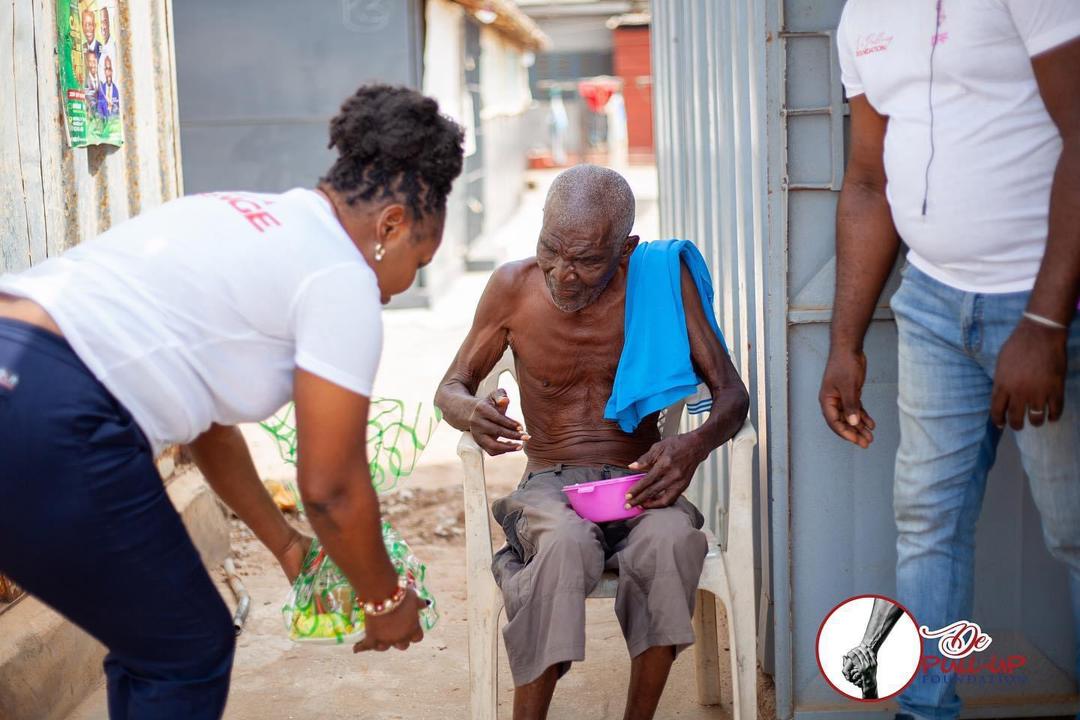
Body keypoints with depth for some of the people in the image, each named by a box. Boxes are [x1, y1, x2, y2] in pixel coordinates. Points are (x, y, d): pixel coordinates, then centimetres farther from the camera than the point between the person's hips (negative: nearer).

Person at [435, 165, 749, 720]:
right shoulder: (514, 287, -4)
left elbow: (731, 393, -2)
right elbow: (450, 388, 6)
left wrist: (694, 446, -26)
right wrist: (472, 415, -20)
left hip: (638, 485, 1)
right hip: (550, 486, 0)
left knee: (672, 539, -35)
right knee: (565, 543, -37)